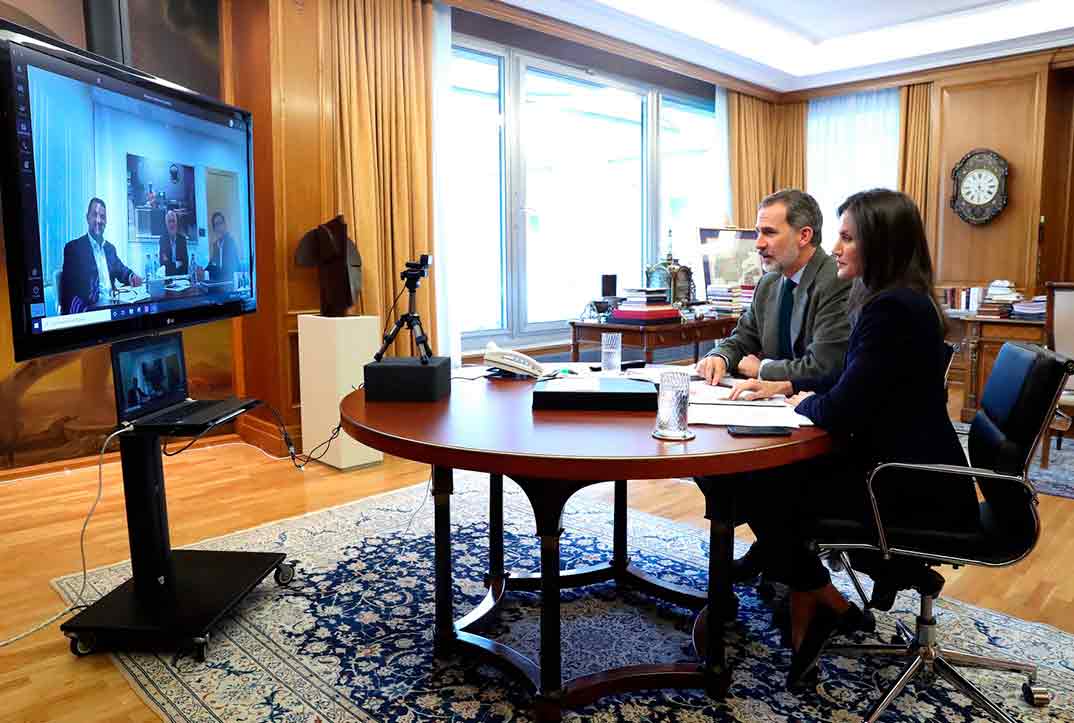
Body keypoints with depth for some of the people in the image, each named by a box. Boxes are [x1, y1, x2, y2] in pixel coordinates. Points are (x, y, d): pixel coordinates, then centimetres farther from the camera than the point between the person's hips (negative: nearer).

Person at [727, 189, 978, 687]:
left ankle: (827, 604, 14)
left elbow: (840, 409, -23)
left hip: (915, 493, -10)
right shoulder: (898, 300, 11)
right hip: (906, 468, 10)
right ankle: (807, 600, 13)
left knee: (762, 491, -7)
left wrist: (802, 403, -2)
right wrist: (784, 386, 9)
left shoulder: (893, 310, -22)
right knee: (772, 475, 6)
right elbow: (847, 383, 20)